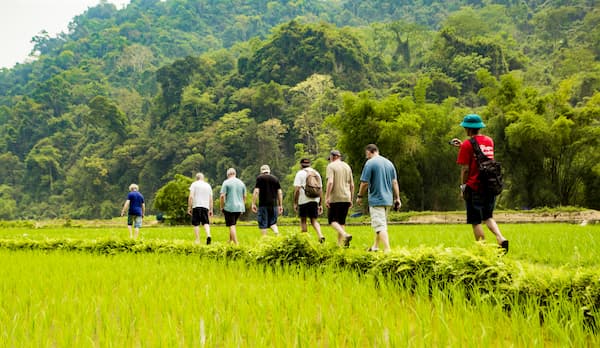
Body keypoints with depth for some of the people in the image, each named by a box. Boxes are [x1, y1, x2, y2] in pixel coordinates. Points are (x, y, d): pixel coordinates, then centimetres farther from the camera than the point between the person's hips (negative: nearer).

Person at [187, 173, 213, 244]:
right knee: (206, 223, 4)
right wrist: (211, 210, 15)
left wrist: (189, 207, -4)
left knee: (196, 224, 2)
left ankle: (197, 240, -1)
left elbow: (191, 196, -6)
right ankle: (208, 235, -20)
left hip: (196, 206, -3)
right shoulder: (208, 185, 15)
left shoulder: (194, 184, 4)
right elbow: (211, 199, 12)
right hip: (205, 206, 3)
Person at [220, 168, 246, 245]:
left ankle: (236, 243, -8)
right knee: (233, 224, 20)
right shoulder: (241, 183, 10)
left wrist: (222, 207, -2)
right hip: (239, 208, 5)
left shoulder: (226, 182, -5)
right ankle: (230, 241, 25)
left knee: (232, 225, -2)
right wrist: (242, 207, 24)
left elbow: (222, 196, -11)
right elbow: (244, 196, 15)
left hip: (229, 207, -5)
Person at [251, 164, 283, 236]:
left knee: (263, 223, 4)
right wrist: (281, 205, 13)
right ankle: (278, 235, -9)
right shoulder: (275, 178, 11)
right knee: (273, 223, 13)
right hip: (273, 204, 4)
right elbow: (280, 192, 9)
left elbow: (256, 191, -7)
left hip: (263, 204, -3)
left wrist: (253, 204, -4)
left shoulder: (259, 178, 0)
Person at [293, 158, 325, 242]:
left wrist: (295, 203, -5)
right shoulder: (316, 173, 15)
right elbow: (320, 190, 14)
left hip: (303, 201, -4)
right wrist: (321, 204, 17)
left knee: (303, 220, 9)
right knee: (314, 220, 7)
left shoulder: (300, 173, 0)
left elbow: (297, 189, -8)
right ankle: (320, 235, -16)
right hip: (315, 200, 4)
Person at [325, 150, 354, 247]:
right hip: (346, 198, 6)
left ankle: (345, 235, -23)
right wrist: (351, 199, 20)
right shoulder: (347, 166, 14)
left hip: (335, 198, -6)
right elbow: (352, 185, 14)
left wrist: (326, 197, -16)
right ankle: (340, 243, 11)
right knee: (342, 221, 12)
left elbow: (330, 182, -17)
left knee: (332, 220, -1)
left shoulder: (331, 166, -4)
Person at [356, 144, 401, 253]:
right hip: (388, 200, 7)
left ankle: (387, 250, -16)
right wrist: (397, 198, 12)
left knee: (380, 226, -8)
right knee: (381, 224, 20)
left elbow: (365, 183, -11)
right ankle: (375, 247, 31)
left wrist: (359, 196, 2)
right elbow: (395, 182, 9)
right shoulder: (389, 163, 10)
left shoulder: (370, 163, -10)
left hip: (376, 200, -7)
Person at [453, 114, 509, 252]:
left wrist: (463, 187, -2)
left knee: (476, 221, 2)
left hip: (474, 187, -6)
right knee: (488, 217, 18)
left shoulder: (467, 144, -10)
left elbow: (465, 169, -12)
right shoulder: (489, 141, 9)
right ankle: (501, 239, -3)